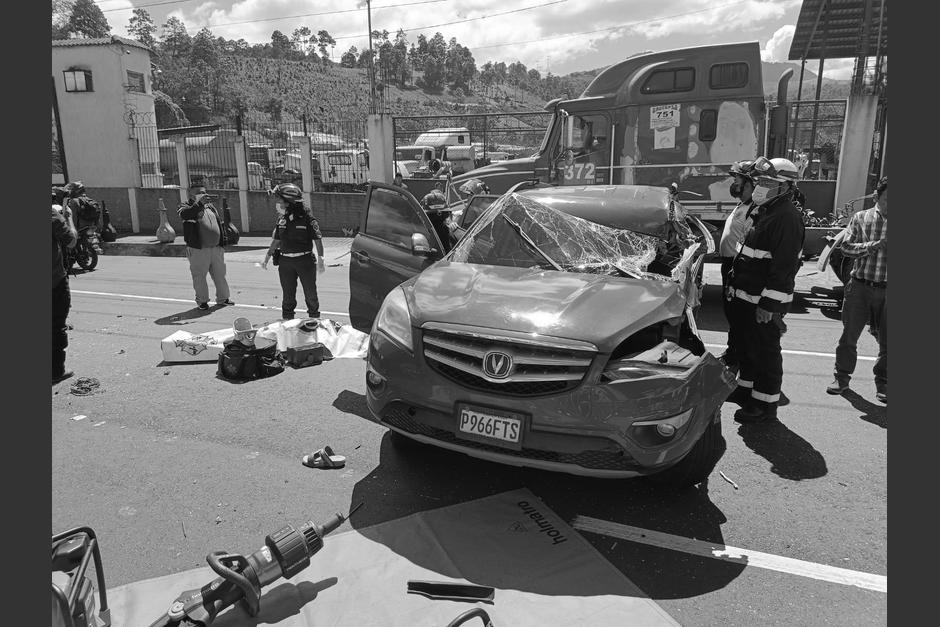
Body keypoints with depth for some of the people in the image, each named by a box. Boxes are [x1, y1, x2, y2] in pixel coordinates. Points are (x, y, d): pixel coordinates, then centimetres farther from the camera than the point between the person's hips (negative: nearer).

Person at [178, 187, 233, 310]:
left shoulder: (210, 207, 18)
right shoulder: (187, 207, 1)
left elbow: (220, 224, 22)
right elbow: (184, 214, -24)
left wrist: (222, 243, 17)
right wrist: (200, 203, -30)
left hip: (216, 248, 5)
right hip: (198, 250, -5)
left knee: (220, 274, 10)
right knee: (199, 276, 2)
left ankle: (222, 298, 22)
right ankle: (202, 301, 13)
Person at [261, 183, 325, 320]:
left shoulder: (307, 217, -10)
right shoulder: (282, 219, 6)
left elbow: (318, 239, -10)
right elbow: (276, 240, 16)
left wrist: (320, 260, -17)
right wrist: (266, 258, 17)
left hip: (305, 261, -4)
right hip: (285, 262, 5)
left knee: (310, 293, 5)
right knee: (288, 295, 10)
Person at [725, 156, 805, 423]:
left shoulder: (787, 217, -18)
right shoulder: (764, 211, 15)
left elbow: (784, 267, -23)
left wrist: (770, 304, -25)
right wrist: (734, 285, 22)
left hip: (765, 302, -10)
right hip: (747, 296, 10)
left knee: (765, 351, 0)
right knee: (747, 346, 21)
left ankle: (765, 405, 11)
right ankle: (746, 389, 37)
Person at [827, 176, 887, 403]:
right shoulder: (861, 218, 4)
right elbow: (846, 246, -4)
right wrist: (873, 245, -18)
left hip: (887, 290, 1)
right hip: (860, 286, 0)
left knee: (886, 341, 7)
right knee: (849, 335, 7)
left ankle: (882, 383, 23)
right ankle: (842, 376, 22)